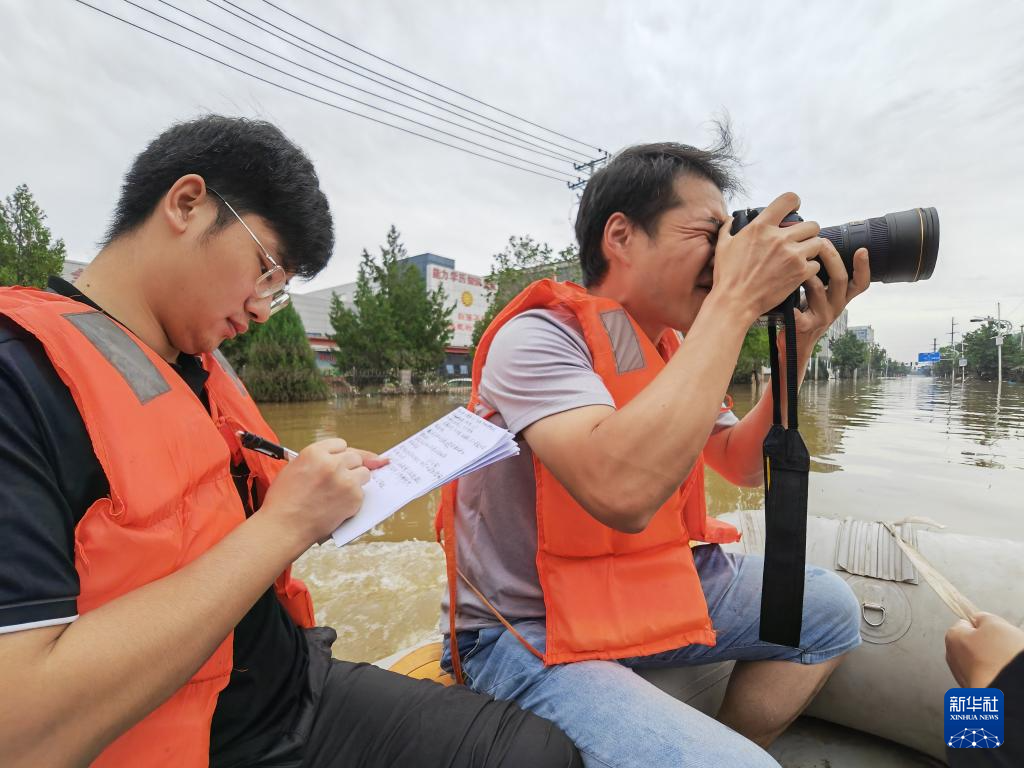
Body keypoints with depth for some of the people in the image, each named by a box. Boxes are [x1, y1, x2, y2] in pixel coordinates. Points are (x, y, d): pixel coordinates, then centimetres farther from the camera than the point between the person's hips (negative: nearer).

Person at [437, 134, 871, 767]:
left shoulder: (671, 349, 4)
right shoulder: (539, 337, -22)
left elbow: (743, 466, 9)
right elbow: (623, 491, -39)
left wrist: (796, 349, -6)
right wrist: (735, 301, -30)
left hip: (646, 585, 8)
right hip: (527, 632, -7)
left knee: (829, 609, 11)